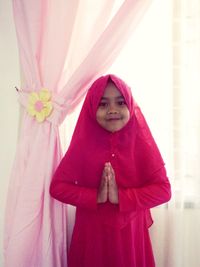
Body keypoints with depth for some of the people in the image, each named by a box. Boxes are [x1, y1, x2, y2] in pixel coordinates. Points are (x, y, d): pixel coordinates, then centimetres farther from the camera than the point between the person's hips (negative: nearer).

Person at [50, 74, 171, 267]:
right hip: (92, 234, 0)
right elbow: (57, 186, -9)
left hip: (131, 233, 1)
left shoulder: (142, 143, -8)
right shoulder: (83, 144, -8)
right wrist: (96, 196, -20)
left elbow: (163, 190, -11)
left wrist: (121, 196, -22)